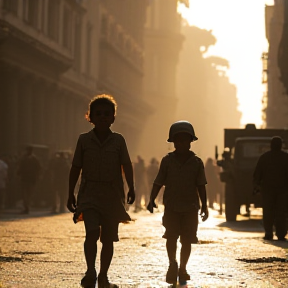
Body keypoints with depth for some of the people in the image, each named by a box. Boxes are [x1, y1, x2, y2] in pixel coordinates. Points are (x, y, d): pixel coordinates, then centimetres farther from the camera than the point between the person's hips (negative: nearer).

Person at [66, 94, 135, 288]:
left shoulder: (118, 140, 2)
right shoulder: (84, 140, 2)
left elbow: (126, 165, -3)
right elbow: (76, 168, 7)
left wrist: (131, 188, -14)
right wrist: (71, 194, 7)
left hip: (112, 195, 1)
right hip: (89, 194, -1)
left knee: (108, 238, 6)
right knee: (92, 232, -21)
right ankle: (90, 272, -19)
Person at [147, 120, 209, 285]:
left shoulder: (197, 162, 1)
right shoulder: (167, 161, 1)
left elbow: (201, 186, 3)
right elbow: (158, 183, 4)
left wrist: (204, 206, 0)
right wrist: (152, 200, -7)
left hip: (190, 207, 0)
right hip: (171, 206, 0)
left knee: (187, 239, 3)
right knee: (171, 235, -15)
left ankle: (182, 269, 19)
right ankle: (172, 264, 4)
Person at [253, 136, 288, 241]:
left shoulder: (264, 157, 2)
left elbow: (257, 174, 4)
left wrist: (256, 185, 14)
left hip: (267, 189, 0)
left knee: (268, 213, 6)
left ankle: (269, 234, 1)